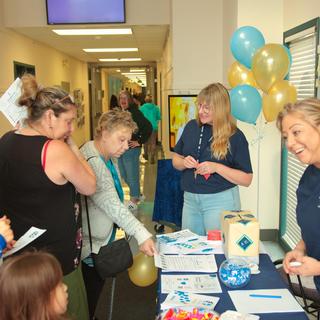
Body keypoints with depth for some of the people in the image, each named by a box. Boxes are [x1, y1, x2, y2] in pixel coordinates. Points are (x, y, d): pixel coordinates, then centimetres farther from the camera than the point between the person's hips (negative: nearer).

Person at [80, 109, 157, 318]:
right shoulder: (91, 162, -26)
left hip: (103, 240, 9)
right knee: (87, 300, 6)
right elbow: (111, 205, -33)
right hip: (89, 247, -9)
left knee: (97, 289, 21)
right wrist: (141, 234, -37)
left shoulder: (109, 158, 7)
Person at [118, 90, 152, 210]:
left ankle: (134, 200, 15)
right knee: (124, 175, 17)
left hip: (131, 149, -8)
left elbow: (148, 127, -17)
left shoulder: (135, 112, -12)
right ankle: (137, 194, 36)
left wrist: (139, 141, -14)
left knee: (132, 175, 1)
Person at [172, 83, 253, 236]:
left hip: (221, 200, -4)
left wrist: (216, 167, -20)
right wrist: (184, 162, -9)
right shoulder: (192, 127, 4)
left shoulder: (235, 136, -9)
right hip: (190, 199, 4)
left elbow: (247, 179, -9)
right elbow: (175, 159, 13)